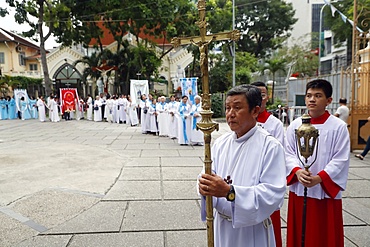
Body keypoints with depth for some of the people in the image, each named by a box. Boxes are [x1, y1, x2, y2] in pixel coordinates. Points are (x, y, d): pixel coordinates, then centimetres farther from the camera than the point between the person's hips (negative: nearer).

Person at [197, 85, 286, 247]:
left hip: (253, 229, -4)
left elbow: (274, 193, -22)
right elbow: (209, 176, -2)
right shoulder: (220, 143, 0)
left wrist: (230, 192, -30)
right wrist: (205, 186, -25)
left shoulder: (270, 146, -16)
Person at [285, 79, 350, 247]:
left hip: (326, 191, -2)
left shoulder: (338, 127, -6)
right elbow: (288, 153, 3)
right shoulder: (295, 125, 3)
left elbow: (341, 159, -8)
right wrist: (297, 171, -16)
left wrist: (319, 178, -19)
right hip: (298, 189, 3)